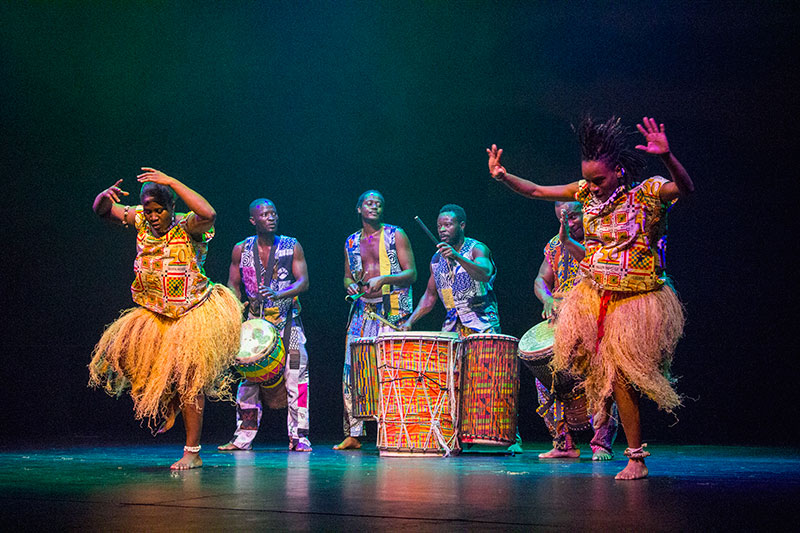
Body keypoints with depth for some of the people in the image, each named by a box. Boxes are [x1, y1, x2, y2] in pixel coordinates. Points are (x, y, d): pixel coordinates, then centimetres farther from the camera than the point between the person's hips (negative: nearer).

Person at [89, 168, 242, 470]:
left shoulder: (188, 226, -15)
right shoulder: (140, 220, 2)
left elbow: (209, 214, -37)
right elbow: (102, 211, 6)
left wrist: (173, 182, -33)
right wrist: (106, 196, -19)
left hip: (194, 312, -6)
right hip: (155, 313, 6)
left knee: (187, 378, -7)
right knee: (125, 349, -12)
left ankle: (192, 453, 3)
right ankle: (169, 406, 13)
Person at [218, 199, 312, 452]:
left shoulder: (292, 246, 1)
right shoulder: (241, 249, 5)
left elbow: (304, 282, -7)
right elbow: (233, 284, 13)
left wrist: (279, 295, -24)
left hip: (287, 321, -1)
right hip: (254, 322, 1)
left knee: (296, 376, -8)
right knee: (248, 377, -1)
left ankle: (299, 436, -3)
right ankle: (243, 438, 6)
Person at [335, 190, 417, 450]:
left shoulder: (395, 235, 3)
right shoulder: (351, 242, 16)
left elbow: (411, 273, -2)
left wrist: (384, 279, -17)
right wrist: (350, 285, 1)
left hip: (392, 311, -4)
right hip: (362, 310, 5)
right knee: (351, 371, -1)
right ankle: (353, 434, 6)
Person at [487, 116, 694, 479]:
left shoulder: (647, 192, -13)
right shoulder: (587, 192, 3)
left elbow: (685, 188, -32)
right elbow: (537, 191, 8)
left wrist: (667, 157, -50)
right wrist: (503, 177, -7)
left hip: (635, 296, -6)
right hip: (593, 295, 6)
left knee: (622, 376, -7)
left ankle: (636, 460, 9)